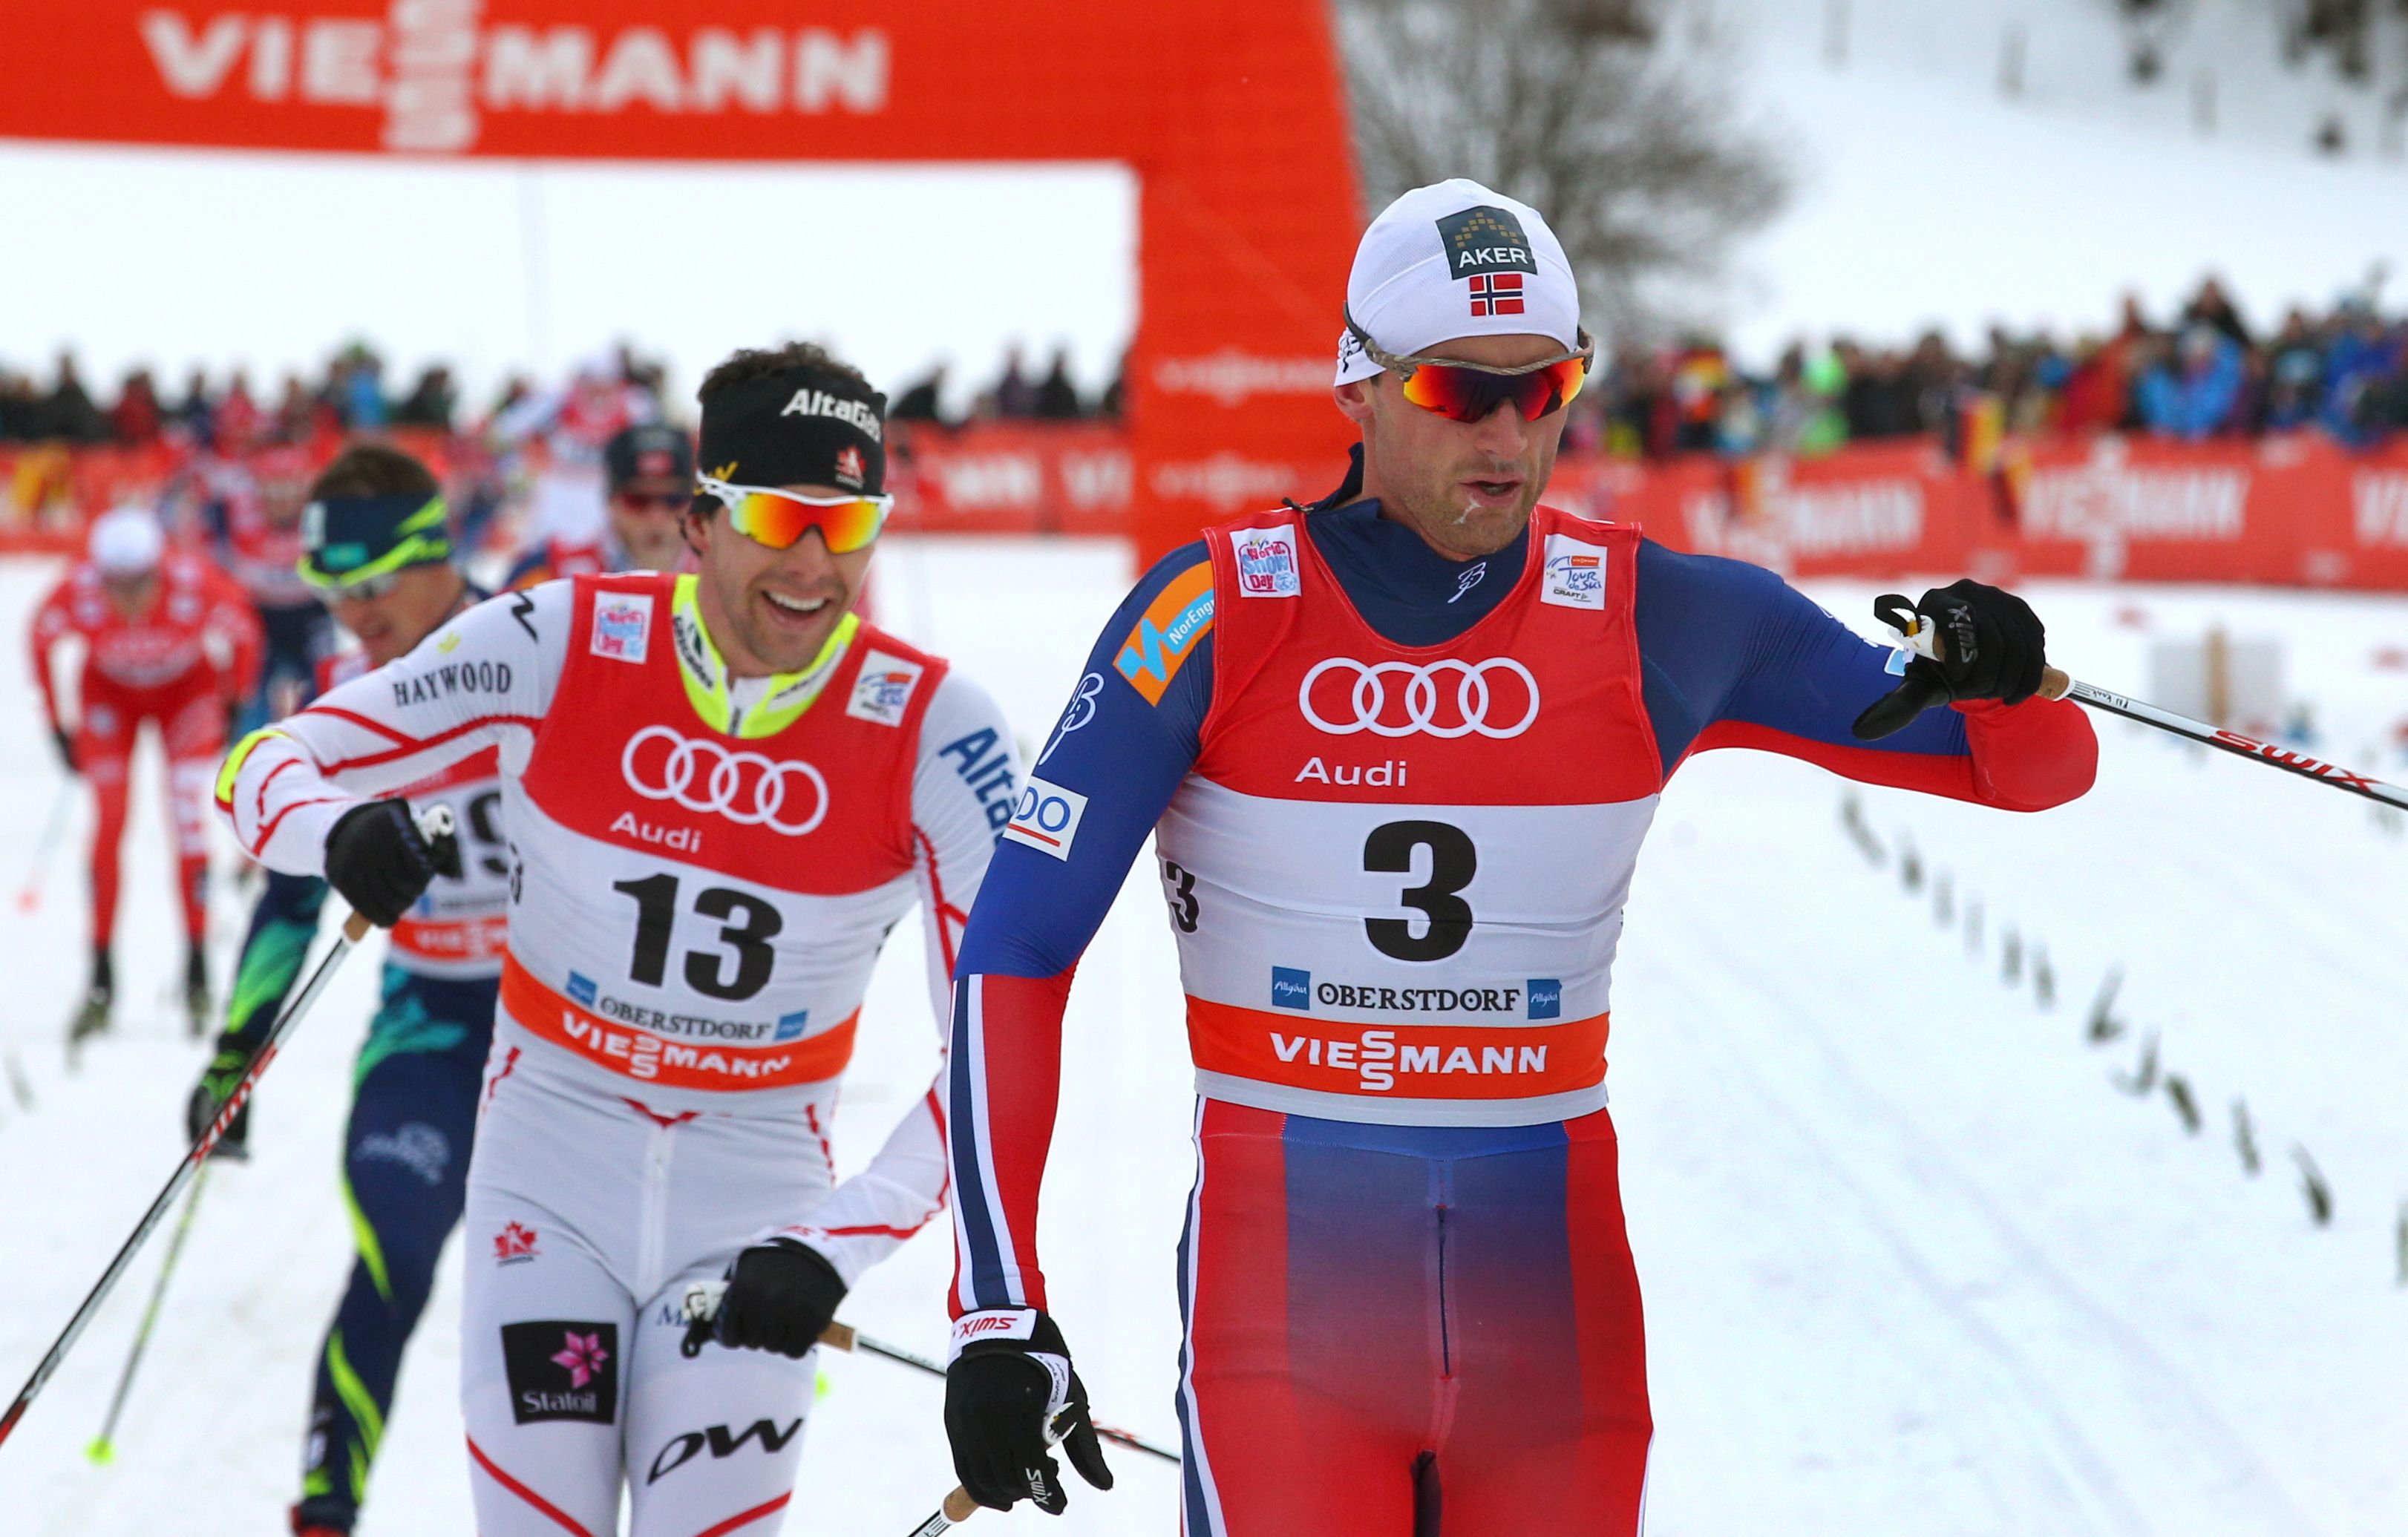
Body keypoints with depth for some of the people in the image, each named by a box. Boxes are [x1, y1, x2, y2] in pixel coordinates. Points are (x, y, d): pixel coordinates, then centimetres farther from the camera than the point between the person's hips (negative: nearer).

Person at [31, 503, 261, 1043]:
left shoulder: (197, 586, -36)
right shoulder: (77, 594, -33)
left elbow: (245, 634, -14)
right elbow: (42, 639, -10)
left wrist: (234, 709, -6)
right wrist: (58, 725, -4)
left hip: (188, 690, -1)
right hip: (110, 693, 1)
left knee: (189, 823, -11)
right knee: (108, 824, -8)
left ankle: (198, 977, -1)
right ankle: (101, 982, 0)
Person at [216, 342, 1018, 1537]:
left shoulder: (931, 731, -14)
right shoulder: (565, 644, -12)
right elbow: (268, 765, -7)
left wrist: (840, 1246, -25)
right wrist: (339, 829, -32)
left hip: (757, 1187, 0)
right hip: (553, 1151, 0)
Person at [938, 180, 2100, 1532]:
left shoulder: (1656, 622, 2)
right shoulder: (1216, 615, -5)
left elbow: (2032, 768, 9)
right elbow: (1016, 951, -4)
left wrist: (2000, 674, -16)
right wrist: (1000, 1313, -11)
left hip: (1551, 1273, 3)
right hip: (1284, 1263, -2)